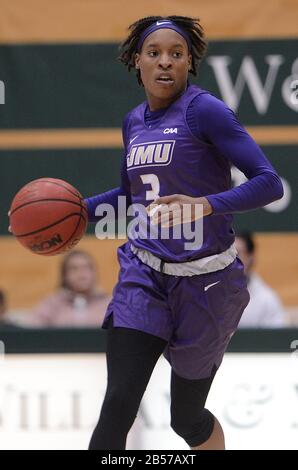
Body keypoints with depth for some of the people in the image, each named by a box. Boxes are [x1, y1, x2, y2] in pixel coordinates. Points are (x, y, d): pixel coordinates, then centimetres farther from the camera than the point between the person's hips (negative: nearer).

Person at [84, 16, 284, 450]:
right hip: (145, 272, 5)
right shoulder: (134, 121, 8)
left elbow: (269, 183, -19)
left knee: (187, 418, 9)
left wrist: (205, 205, -33)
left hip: (203, 279, -4)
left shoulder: (204, 110, -13)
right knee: (117, 407, -13)